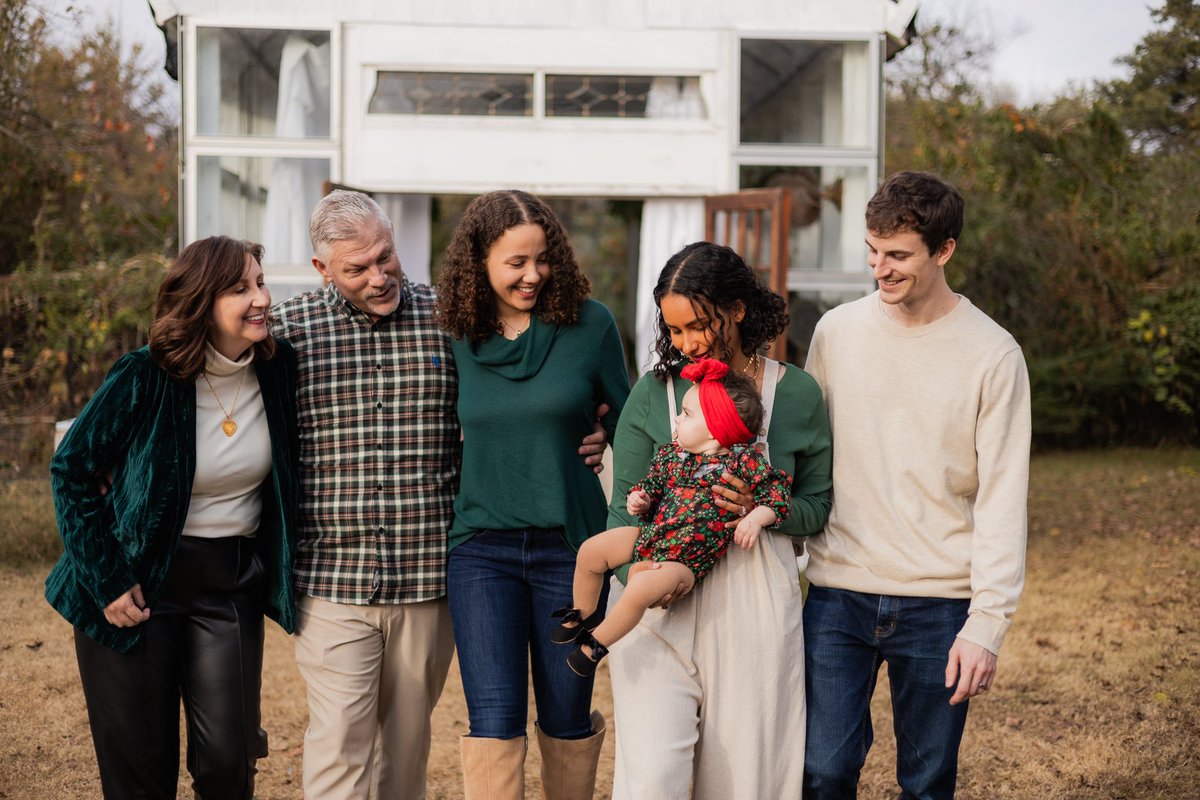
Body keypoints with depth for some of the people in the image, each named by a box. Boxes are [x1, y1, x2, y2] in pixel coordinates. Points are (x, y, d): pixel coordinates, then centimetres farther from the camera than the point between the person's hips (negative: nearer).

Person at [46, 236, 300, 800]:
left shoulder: (278, 368, -3)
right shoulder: (144, 379, -15)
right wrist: (107, 582, -11)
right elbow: (71, 469, -6)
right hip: (137, 584, -3)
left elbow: (290, 475, 14)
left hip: (230, 585, 3)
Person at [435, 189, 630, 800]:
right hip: (482, 546, 1)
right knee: (494, 722, -6)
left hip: (569, 544, -1)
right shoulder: (459, 336, 2)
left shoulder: (588, 324, -4)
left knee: (567, 718, 12)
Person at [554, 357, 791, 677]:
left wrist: (755, 518, -25)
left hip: (688, 557, -7)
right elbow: (652, 482, 15)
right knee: (591, 551, 2)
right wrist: (639, 498, -7)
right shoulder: (672, 452, 4)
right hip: (653, 534, 7)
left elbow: (778, 488, -8)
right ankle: (581, 615, 25)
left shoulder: (743, 460, -13)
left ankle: (596, 644, -8)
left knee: (640, 589, -30)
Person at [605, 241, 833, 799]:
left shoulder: (796, 393, 2)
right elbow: (623, 507, 4)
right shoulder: (653, 392, 2)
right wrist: (638, 570, -15)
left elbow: (818, 507, 8)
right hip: (660, 605, 0)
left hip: (754, 605, 1)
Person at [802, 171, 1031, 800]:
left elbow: (1001, 500, -5)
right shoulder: (837, 332, 4)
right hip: (838, 592, 2)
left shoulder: (992, 356, -4)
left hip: (939, 604, -1)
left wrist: (987, 622, -10)